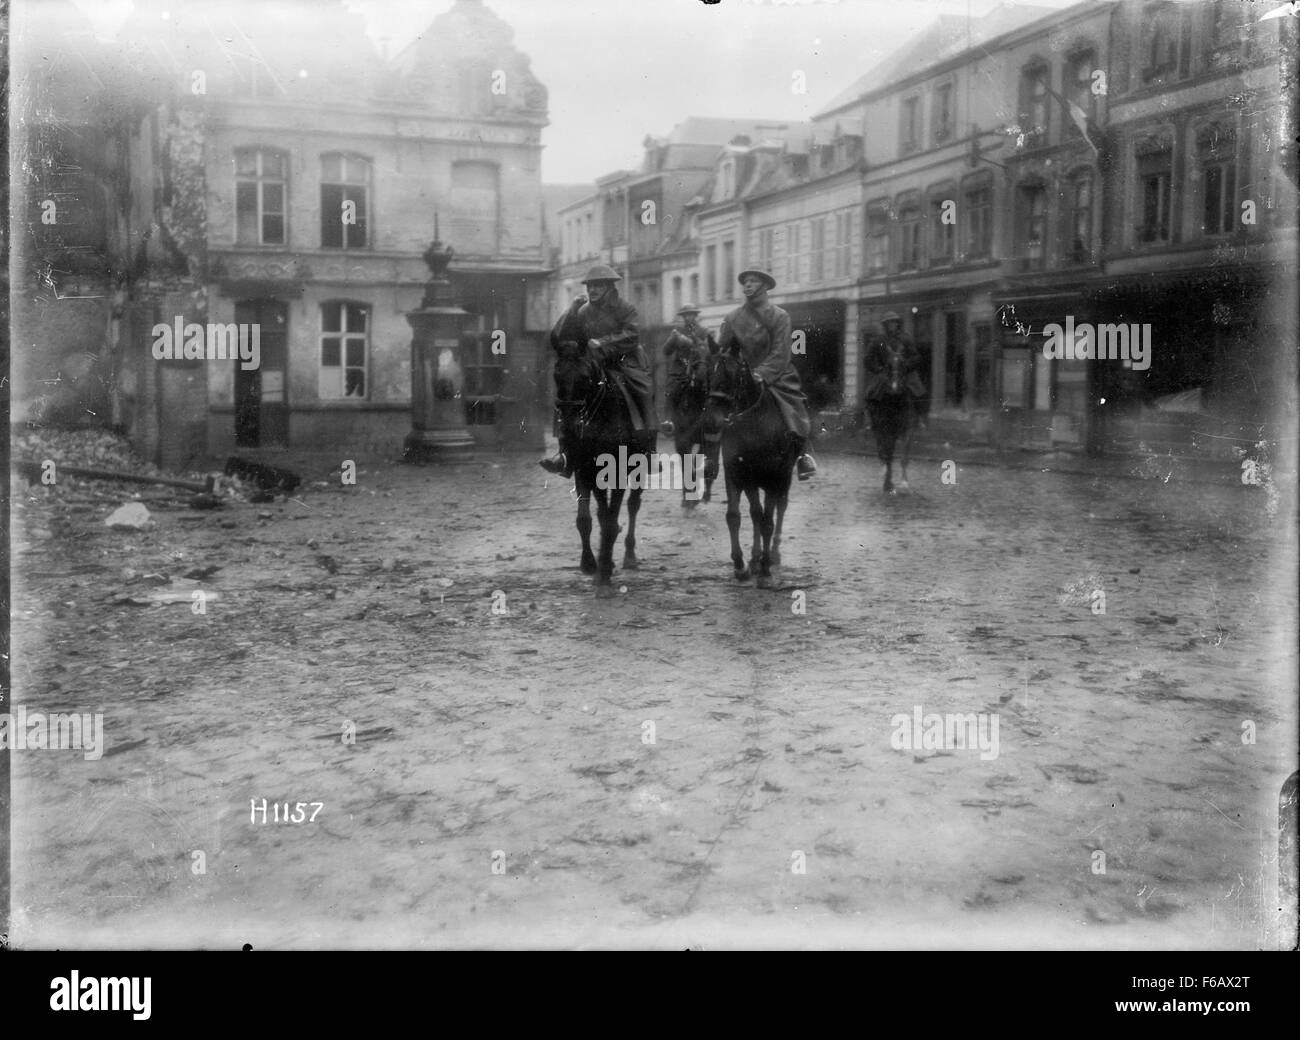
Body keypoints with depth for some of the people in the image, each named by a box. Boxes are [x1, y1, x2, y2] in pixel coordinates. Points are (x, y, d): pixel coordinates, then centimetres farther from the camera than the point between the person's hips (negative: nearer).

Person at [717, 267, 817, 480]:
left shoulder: (779, 316, -3)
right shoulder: (733, 318, 5)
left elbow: (780, 353, -12)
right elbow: (721, 350, 4)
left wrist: (763, 374, -26)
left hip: (777, 377, -2)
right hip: (742, 379, 3)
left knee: (795, 414, -15)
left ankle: (803, 454, 9)